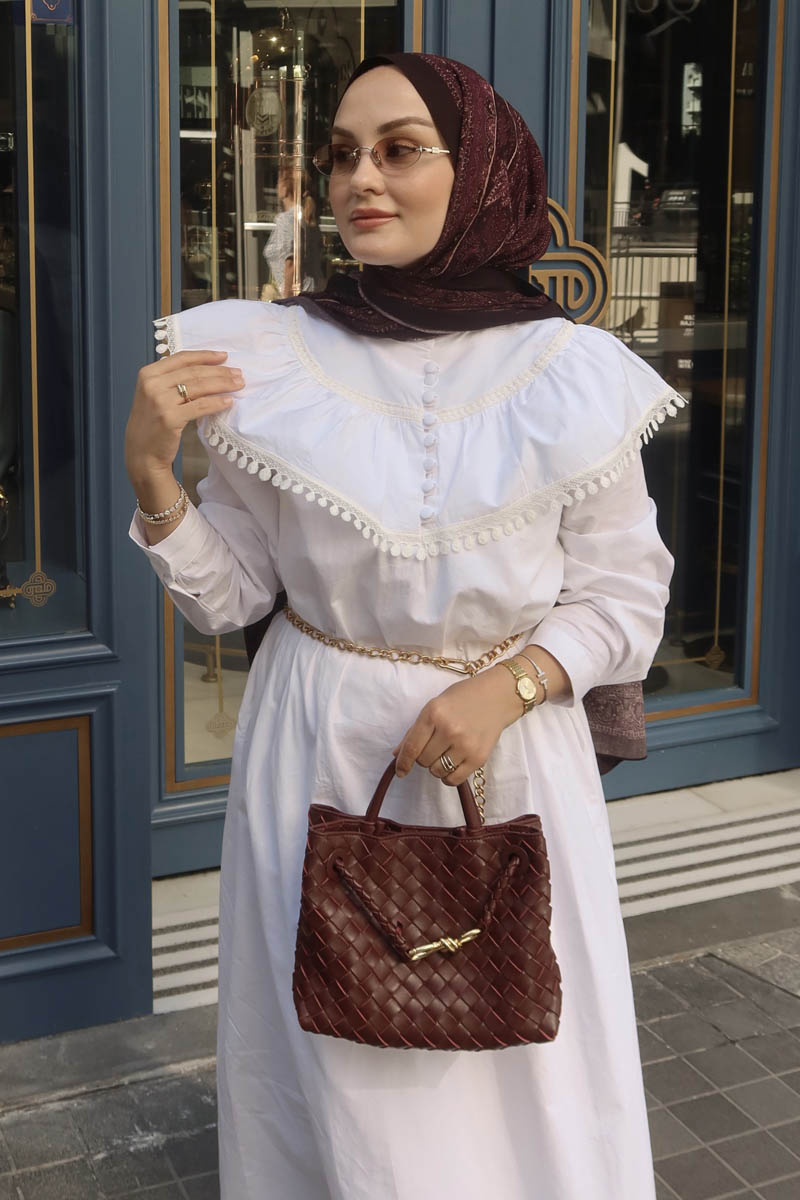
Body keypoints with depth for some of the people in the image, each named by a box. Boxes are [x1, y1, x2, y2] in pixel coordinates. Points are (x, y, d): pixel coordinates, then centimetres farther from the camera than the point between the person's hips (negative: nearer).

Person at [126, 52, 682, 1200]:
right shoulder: (271, 362, -6)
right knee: (336, 1056, 13)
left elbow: (625, 587, -1)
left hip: (513, 751, 0)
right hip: (321, 758, 1)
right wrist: (150, 469, -16)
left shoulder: (573, 375, -8)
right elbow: (231, 591, 0)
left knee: (518, 1065, 13)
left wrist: (507, 688, -17)